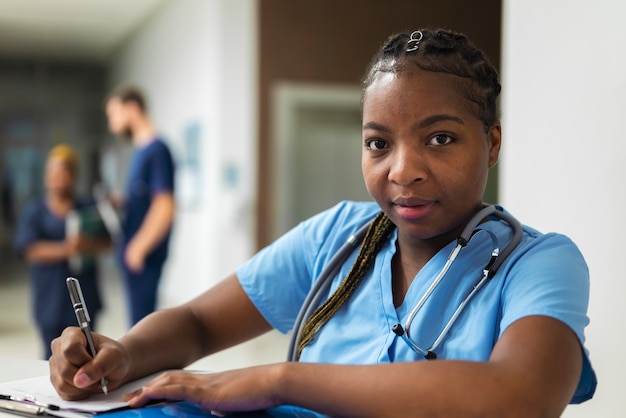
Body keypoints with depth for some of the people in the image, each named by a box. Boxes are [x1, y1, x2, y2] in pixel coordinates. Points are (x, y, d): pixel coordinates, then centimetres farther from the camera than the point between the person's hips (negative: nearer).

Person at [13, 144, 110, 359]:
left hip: (84, 298, 1)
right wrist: (65, 249, -24)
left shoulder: (89, 207, 7)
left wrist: (89, 245, -21)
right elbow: (30, 249, -9)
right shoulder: (34, 211, 3)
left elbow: (106, 240, 2)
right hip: (50, 299, -1)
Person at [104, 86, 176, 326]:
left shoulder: (156, 150, -15)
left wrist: (138, 248, -18)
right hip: (133, 253, 9)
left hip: (144, 258, -9)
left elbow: (164, 207, -20)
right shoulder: (140, 150, 13)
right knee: (139, 319, 16)